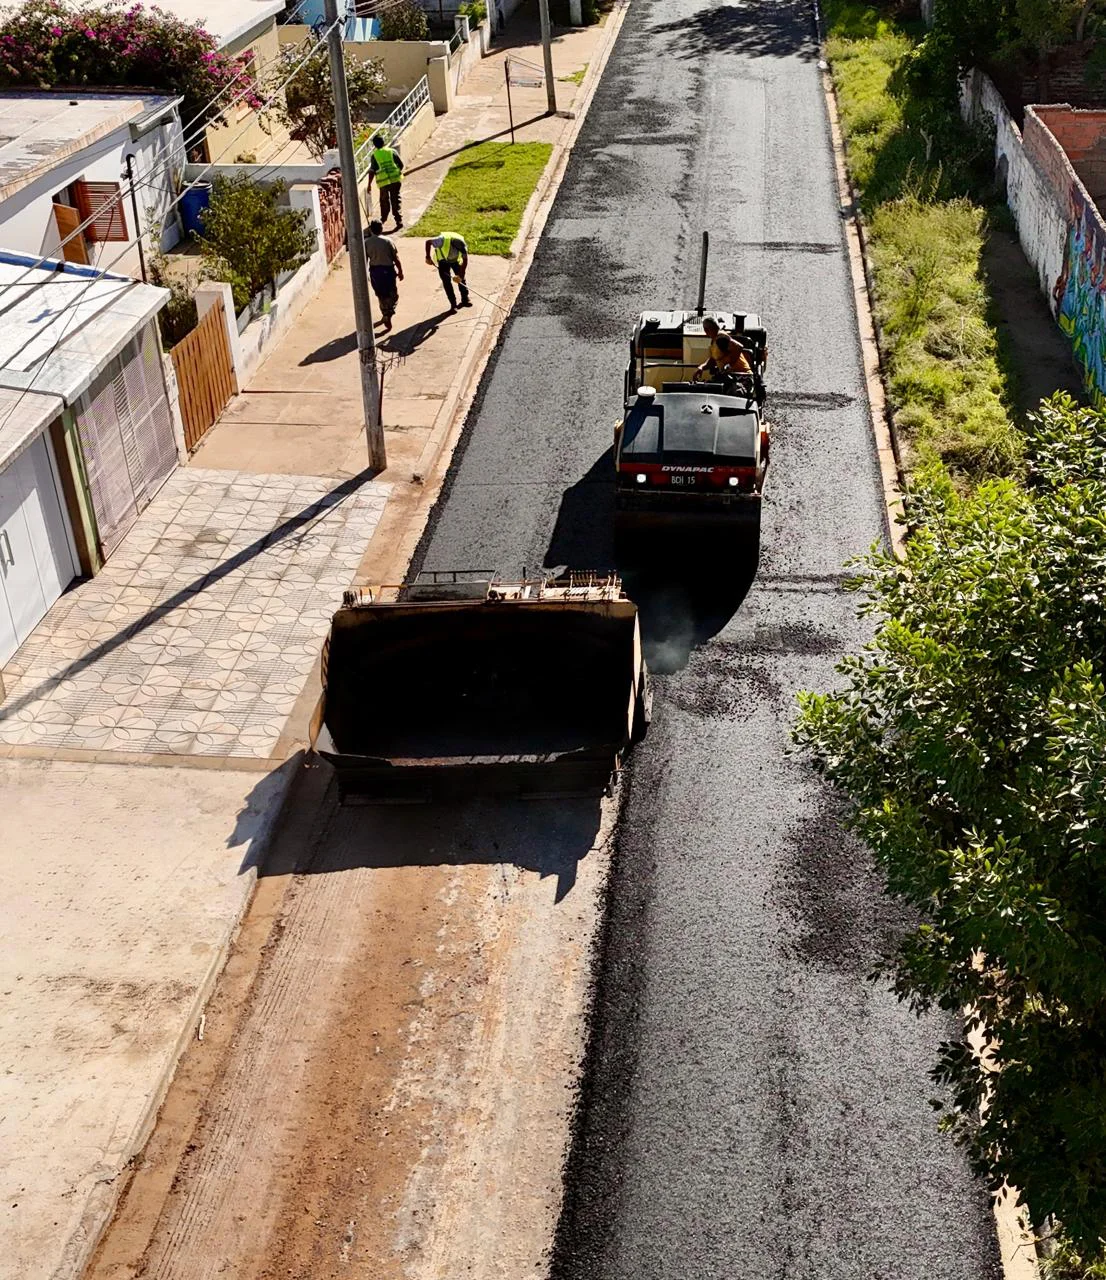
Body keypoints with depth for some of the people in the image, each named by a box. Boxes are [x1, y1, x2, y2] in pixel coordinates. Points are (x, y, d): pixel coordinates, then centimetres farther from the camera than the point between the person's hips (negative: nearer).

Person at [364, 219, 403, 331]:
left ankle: (385, 316, 31)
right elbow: (396, 258, -8)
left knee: (381, 295, 20)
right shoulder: (387, 241, -11)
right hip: (388, 270, -3)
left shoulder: (366, 242, -6)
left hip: (375, 271, 3)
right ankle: (387, 317, -3)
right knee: (392, 295, 12)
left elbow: (364, 260, -2)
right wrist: (400, 271, 5)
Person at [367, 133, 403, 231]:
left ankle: (383, 219, 34)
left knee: (384, 201, 20)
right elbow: (401, 165, 3)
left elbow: (372, 171, -3)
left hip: (383, 181, -1)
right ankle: (399, 221, -2)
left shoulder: (374, 155, -1)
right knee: (395, 201, 6)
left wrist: (369, 184, 4)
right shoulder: (392, 151, 2)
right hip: (396, 179, 1)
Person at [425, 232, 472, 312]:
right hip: (443, 260, -2)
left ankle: (465, 299, 20)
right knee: (446, 281, -7)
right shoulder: (443, 240, -40)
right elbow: (428, 242, -25)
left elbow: (465, 261, -24)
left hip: (456, 260, 2)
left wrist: (460, 275, -29)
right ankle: (453, 305, -2)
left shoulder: (462, 245, -32)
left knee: (461, 278, 2)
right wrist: (428, 257, -25)